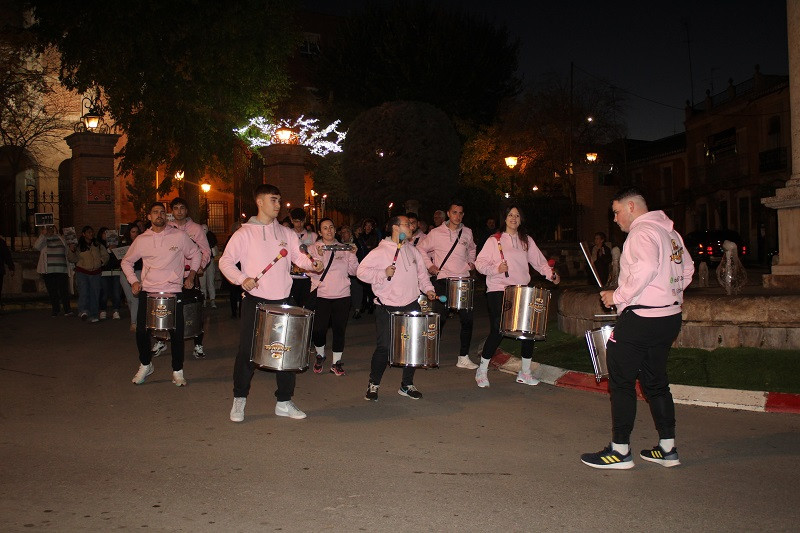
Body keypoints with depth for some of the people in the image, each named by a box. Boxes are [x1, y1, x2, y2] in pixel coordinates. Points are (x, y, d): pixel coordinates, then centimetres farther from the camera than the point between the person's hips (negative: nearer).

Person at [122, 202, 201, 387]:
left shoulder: (179, 236, 0)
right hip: (148, 292, 2)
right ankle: (145, 365, 25)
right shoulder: (141, 240, 5)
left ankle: (177, 371, 14)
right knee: (141, 331, 0)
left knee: (177, 333, -2)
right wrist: (133, 281, 6)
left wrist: (191, 274, 2)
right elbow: (126, 261, 18)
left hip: (173, 291, -1)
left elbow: (196, 254, 14)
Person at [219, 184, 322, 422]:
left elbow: (298, 256, 6)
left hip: (282, 301, 4)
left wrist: (312, 264, -15)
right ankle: (239, 401, 16)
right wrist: (242, 279, -18)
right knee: (248, 351, -1)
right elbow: (225, 262, -2)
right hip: (254, 301, -4)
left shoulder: (286, 233, 11)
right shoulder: (245, 233, -1)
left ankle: (284, 402, 17)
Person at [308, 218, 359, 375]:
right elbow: (312, 272, -8)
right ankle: (320, 355, 25)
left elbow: (353, 271, 6)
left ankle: (336, 362, 19)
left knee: (339, 330, 4)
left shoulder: (344, 248, 10)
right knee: (319, 330, -3)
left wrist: (353, 255, -8)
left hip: (342, 295, 2)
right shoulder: (315, 249, 3)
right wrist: (319, 256, -20)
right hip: (321, 295, -2)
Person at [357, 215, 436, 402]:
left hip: (411, 306, 6)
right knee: (384, 347, -5)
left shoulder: (412, 250, 11)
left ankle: (407, 385, 22)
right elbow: (362, 271, -12)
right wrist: (383, 274, -21)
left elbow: (421, 272, 22)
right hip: (387, 308, -6)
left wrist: (427, 288, 8)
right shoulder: (380, 252, -10)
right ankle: (373, 384, 15)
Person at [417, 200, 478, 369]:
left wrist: (471, 262, 13)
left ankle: (463, 358, 13)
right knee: (440, 319, -3)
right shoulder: (436, 233, -3)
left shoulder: (467, 233, 9)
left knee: (467, 320, 2)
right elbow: (421, 249, 8)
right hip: (443, 280, -4)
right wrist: (429, 265, -1)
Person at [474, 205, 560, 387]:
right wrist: (496, 268, -19)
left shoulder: (526, 241, 15)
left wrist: (551, 274, -4)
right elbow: (480, 263, -3)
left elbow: (539, 261, 13)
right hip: (498, 291, -5)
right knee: (497, 331, -8)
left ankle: (525, 372, 16)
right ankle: (482, 371, 10)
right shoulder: (494, 240, 2)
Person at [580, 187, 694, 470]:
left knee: (621, 382, 0)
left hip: (641, 319, -10)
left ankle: (620, 450, 5)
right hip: (670, 317, 10)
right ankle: (667, 448, 20)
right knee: (655, 381, 16)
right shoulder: (670, 232, 15)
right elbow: (687, 269, 23)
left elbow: (646, 268, -30)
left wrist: (618, 296, -21)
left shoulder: (642, 232, -14)